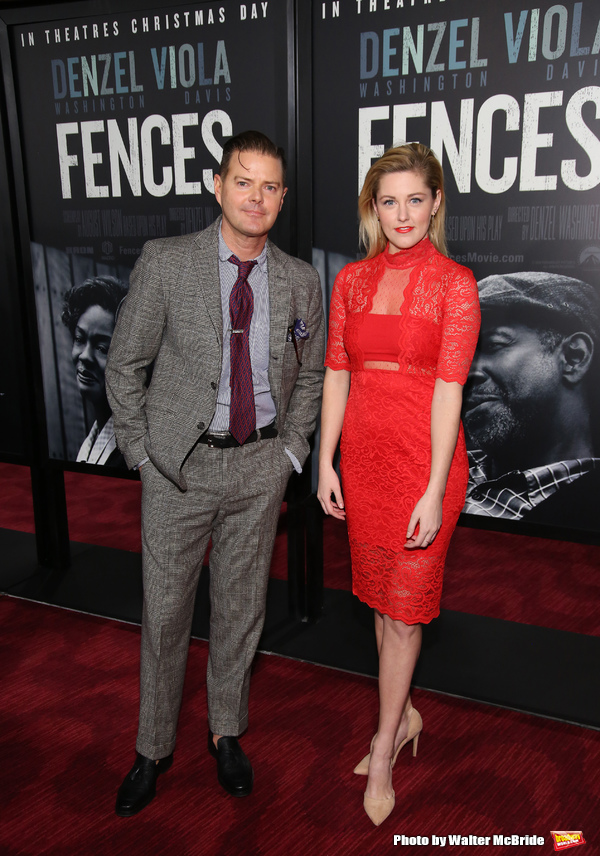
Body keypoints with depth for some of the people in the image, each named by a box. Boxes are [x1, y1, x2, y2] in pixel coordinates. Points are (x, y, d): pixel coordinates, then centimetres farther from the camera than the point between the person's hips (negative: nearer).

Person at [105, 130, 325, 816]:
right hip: (180, 463, -2)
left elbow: (310, 374, 13)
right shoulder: (165, 263, -8)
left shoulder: (301, 281, 1)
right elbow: (124, 364, -2)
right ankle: (154, 747, 31)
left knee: (242, 605, 14)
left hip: (261, 464, 2)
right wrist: (142, 452, -4)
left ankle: (226, 732, 37)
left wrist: (291, 450, 5)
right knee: (165, 609, 9)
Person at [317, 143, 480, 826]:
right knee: (382, 595, 16)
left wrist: (434, 492, -16)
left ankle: (383, 753, 21)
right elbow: (336, 376, 6)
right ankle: (404, 714, 38)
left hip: (424, 457, -4)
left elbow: (448, 389, -13)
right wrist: (325, 463, 2)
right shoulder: (352, 280, 6)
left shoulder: (454, 283, -7)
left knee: (404, 606, 4)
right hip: (364, 454, 5)